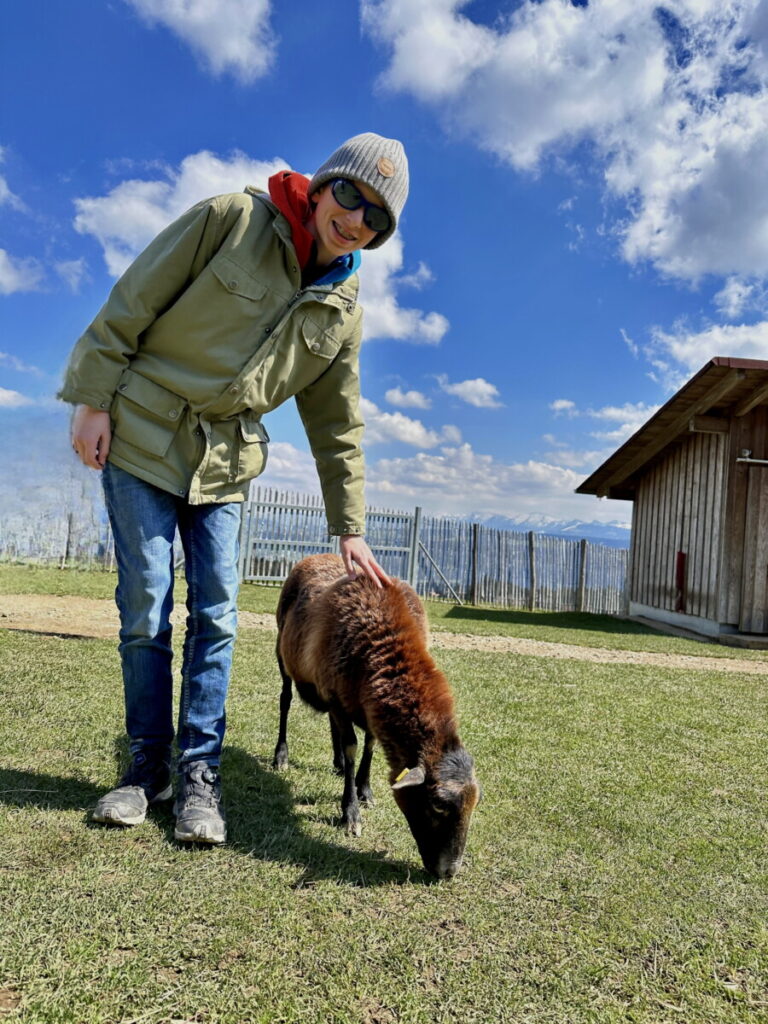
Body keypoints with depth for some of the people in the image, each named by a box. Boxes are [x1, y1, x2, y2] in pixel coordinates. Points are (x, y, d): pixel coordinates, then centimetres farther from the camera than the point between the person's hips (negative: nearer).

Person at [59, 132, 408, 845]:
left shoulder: (342, 314, 4)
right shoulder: (233, 219, -8)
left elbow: (337, 429, 6)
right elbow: (134, 302, -7)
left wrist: (349, 528, 4)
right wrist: (92, 395, -11)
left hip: (224, 463, 3)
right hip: (140, 435, -3)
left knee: (216, 612, -3)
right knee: (145, 607, -2)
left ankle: (199, 772, 8)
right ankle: (147, 763, 13)